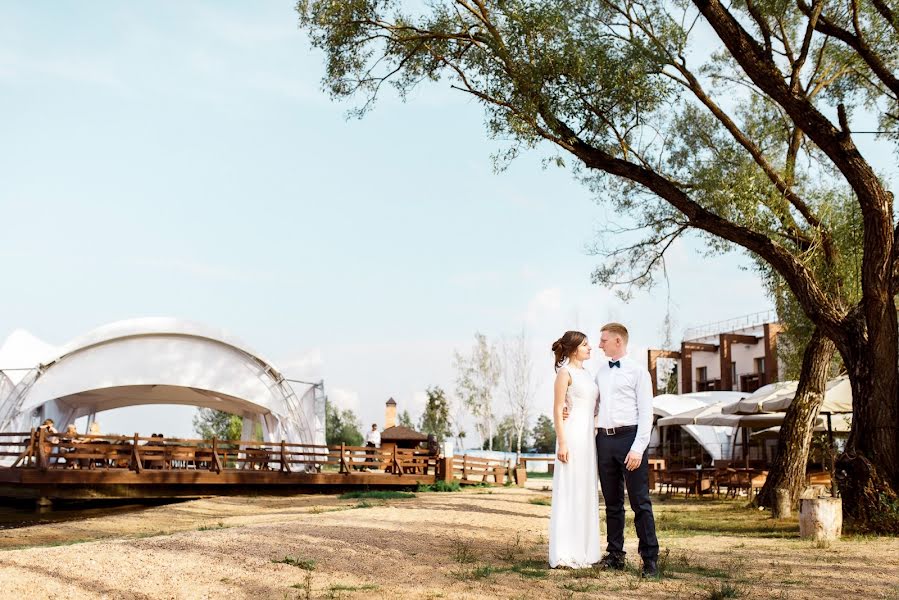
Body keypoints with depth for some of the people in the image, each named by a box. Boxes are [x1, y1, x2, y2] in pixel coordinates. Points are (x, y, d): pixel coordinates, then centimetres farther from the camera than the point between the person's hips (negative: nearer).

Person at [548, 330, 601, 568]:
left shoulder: (585, 373, 17)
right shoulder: (565, 372, -7)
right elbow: (557, 410, -11)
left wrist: (594, 440, 13)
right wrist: (562, 443, -18)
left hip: (588, 435, 8)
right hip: (572, 434, -8)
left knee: (586, 493, 10)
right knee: (569, 491, -6)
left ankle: (582, 550, 17)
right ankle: (565, 553, -3)